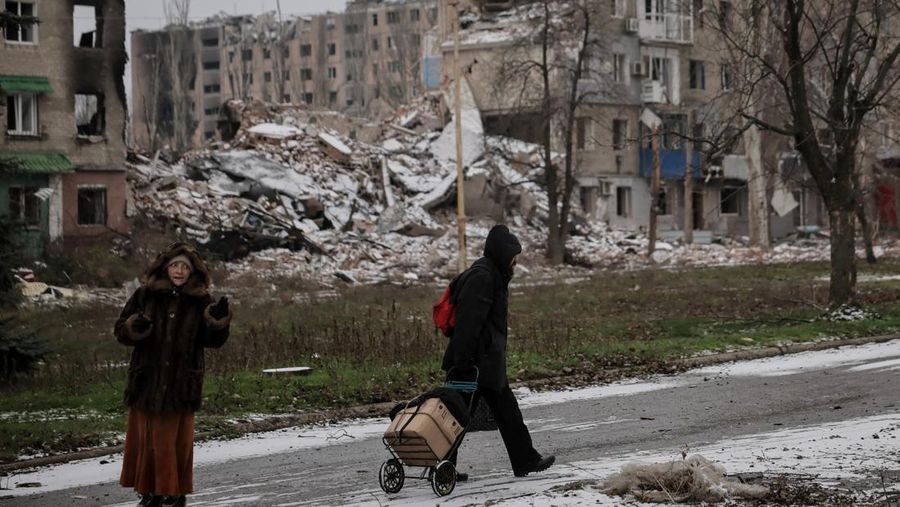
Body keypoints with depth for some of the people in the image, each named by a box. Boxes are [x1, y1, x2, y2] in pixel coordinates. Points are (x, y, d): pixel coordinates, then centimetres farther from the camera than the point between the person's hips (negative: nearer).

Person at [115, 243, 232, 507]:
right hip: (147, 381, 1)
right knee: (145, 437, 6)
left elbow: (213, 340, 2)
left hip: (181, 383, -1)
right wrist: (134, 327, -19)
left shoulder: (200, 301, 1)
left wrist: (218, 320, -17)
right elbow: (121, 331, 3)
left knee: (177, 440, 4)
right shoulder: (145, 295, 1)